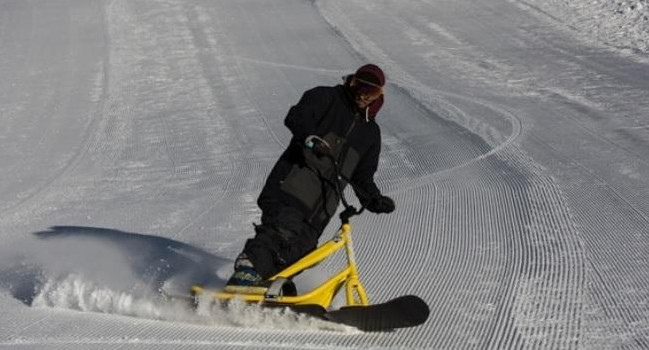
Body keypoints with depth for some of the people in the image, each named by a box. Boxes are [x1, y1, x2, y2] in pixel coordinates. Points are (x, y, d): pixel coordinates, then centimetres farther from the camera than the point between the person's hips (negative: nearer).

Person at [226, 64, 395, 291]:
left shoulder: (371, 132, 25)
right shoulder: (325, 98, 9)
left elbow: (362, 178, 24)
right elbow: (296, 117, -9)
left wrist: (375, 201, 5)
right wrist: (310, 137, -29)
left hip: (320, 210, 6)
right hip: (292, 187, -6)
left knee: (299, 251, -6)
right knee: (284, 228, -29)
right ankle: (247, 268, -35)